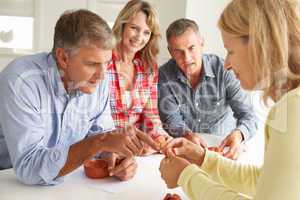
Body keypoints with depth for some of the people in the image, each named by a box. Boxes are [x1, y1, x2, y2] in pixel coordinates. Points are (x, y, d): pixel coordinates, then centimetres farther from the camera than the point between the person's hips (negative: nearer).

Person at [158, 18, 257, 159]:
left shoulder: (223, 70, -14)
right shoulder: (164, 75, -9)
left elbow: (248, 115, -15)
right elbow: (171, 120, -10)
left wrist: (238, 134, -37)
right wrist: (187, 135, -33)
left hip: (221, 146, 0)